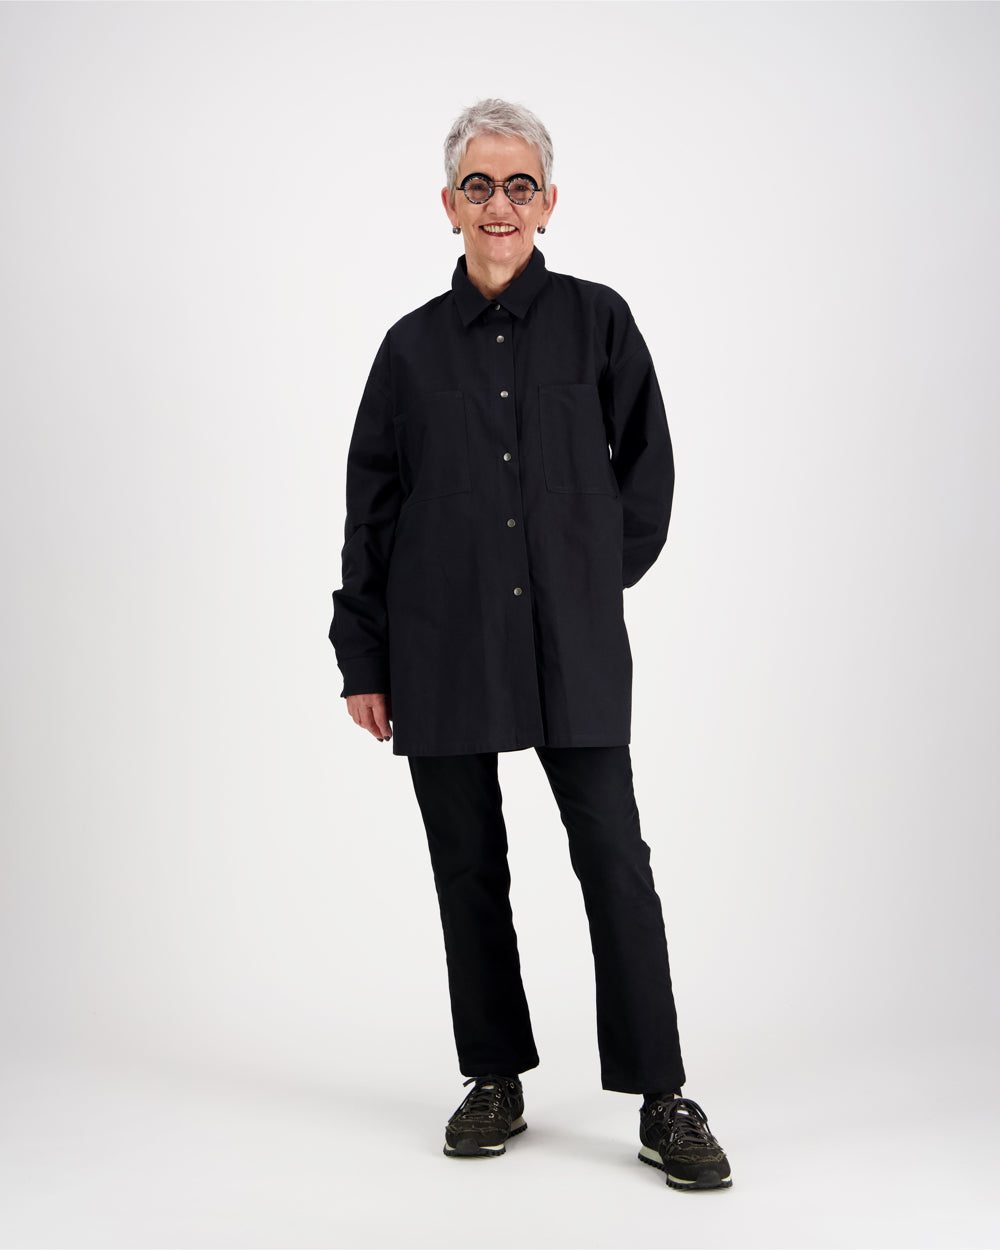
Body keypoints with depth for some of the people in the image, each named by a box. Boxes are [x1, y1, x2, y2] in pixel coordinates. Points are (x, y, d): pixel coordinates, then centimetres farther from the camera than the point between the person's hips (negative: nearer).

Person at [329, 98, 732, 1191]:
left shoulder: (596, 321, 3)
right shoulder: (413, 345, 6)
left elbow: (647, 469, 10)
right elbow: (371, 510, 7)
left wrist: (601, 581, 6)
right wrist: (363, 659, 4)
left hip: (574, 647, -1)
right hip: (442, 648, 2)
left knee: (614, 860, -5)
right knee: (468, 868, 8)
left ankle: (662, 1100, 3)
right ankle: (495, 1081, 23)